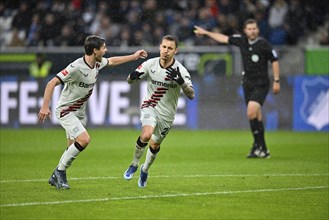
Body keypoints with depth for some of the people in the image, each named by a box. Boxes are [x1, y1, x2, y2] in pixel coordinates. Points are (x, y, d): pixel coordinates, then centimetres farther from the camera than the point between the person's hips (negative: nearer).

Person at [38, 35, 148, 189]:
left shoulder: (97, 63, -1)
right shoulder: (76, 67, -26)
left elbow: (112, 61, 24)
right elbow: (52, 83, -25)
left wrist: (134, 56, 28)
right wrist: (45, 107, -32)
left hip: (80, 112, 8)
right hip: (66, 111, -8)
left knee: (73, 149, 6)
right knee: (84, 139, -23)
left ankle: (56, 177, 20)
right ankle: (60, 172, -9)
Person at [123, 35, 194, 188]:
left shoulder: (180, 71, -18)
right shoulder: (150, 64, -11)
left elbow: (191, 95, -27)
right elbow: (129, 81, 0)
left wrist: (180, 81, -44)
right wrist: (133, 76, -26)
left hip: (167, 114, 1)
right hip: (150, 107, -1)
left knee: (155, 145, 13)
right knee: (146, 134, -28)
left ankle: (145, 170, 43)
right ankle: (134, 165, -4)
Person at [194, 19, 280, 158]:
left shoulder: (263, 44, -11)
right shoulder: (241, 40, 3)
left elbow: (274, 61, -3)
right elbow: (224, 39, 16)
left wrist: (276, 81, -5)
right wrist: (206, 33, 22)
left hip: (261, 84, -6)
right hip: (247, 83, 6)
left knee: (251, 112, -21)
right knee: (256, 116, 7)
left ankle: (258, 145, -12)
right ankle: (263, 150, 13)